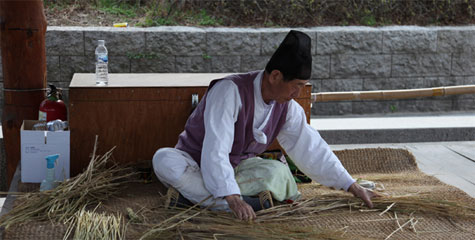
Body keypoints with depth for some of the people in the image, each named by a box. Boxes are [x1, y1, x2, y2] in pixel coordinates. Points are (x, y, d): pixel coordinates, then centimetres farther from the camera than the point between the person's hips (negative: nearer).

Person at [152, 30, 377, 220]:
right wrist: (234, 200, -47)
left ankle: (192, 190, -21)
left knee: (278, 171, -27)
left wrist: (354, 188, -1)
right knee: (165, 161, -39)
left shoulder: (287, 108, -8)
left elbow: (313, 149, -1)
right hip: (196, 162, -5)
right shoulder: (230, 91, -29)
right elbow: (215, 151, -37)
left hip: (238, 166, 5)